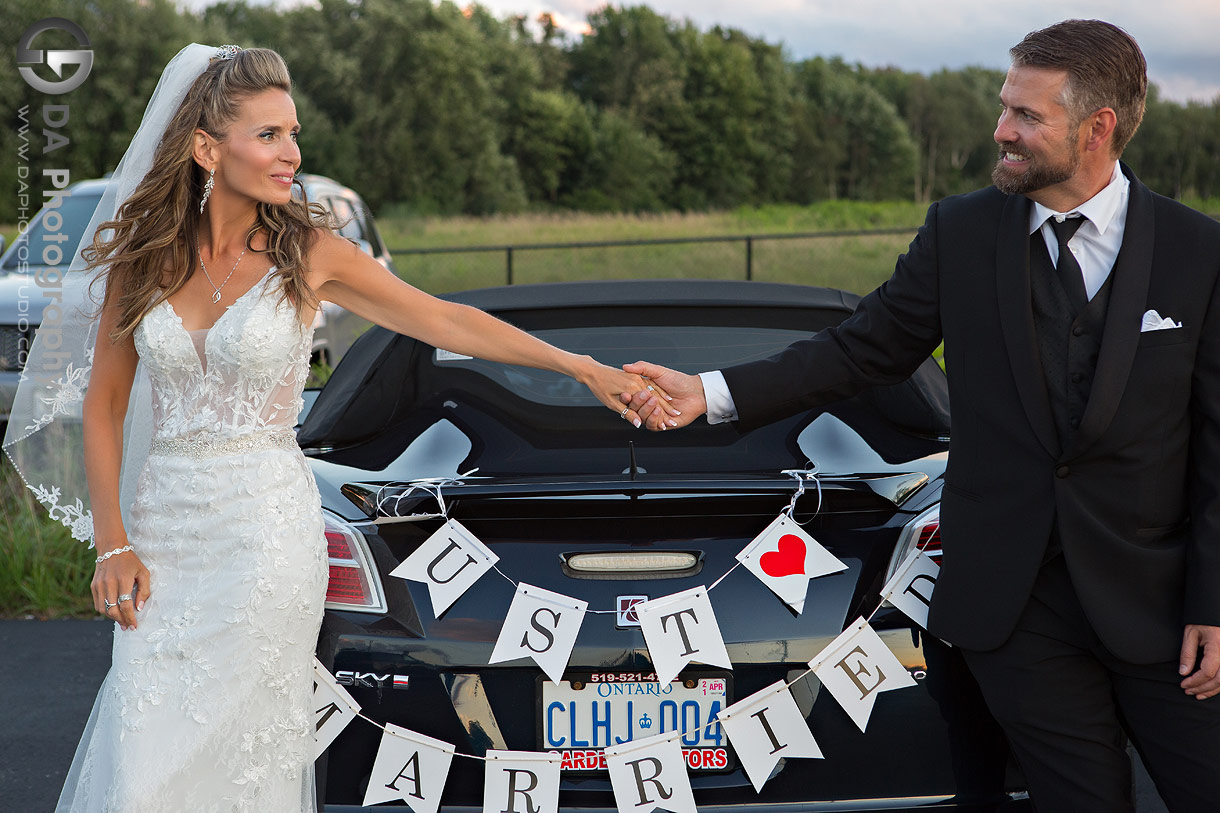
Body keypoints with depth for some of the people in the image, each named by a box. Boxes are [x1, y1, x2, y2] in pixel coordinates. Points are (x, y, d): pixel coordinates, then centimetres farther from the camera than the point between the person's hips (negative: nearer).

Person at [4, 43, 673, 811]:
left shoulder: (309, 253, -4)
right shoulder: (142, 256, 1)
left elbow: (447, 320, 3)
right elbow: (104, 404, 8)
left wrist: (584, 367, 0)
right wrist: (112, 543, 0)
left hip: (267, 526, -2)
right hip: (163, 523, 2)